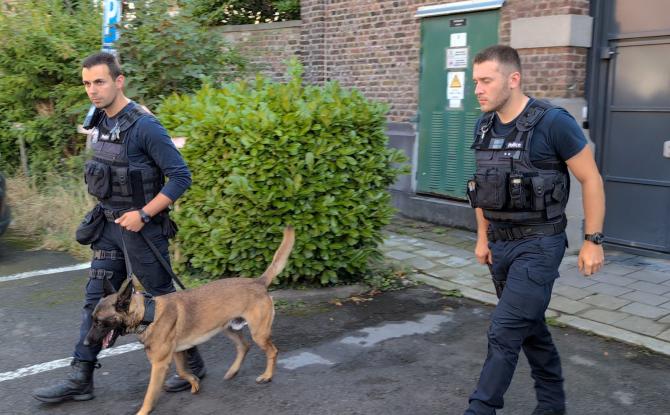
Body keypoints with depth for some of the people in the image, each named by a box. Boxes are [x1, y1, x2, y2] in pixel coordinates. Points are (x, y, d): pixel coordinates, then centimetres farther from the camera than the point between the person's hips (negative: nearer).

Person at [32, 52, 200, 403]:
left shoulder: (144, 126, -19)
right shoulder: (100, 125, 6)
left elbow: (181, 177, -19)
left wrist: (143, 215, -20)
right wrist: (106, 216, 14)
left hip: (141, 228, -8)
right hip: (109, 227, 8)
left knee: (161, 300, 5)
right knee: (97, 301, 9)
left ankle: (193, 363, 23)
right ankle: (80, 379, 17)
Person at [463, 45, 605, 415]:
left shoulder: (552, 122, -15)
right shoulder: (484, 126, 4)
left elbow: (591, 179, -9)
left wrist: (592, 241, -9)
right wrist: (483, 237, 16)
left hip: (538, 245, -7)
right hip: (501, 244, 7)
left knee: (504, 332, -8)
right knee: (531, 328, 18)